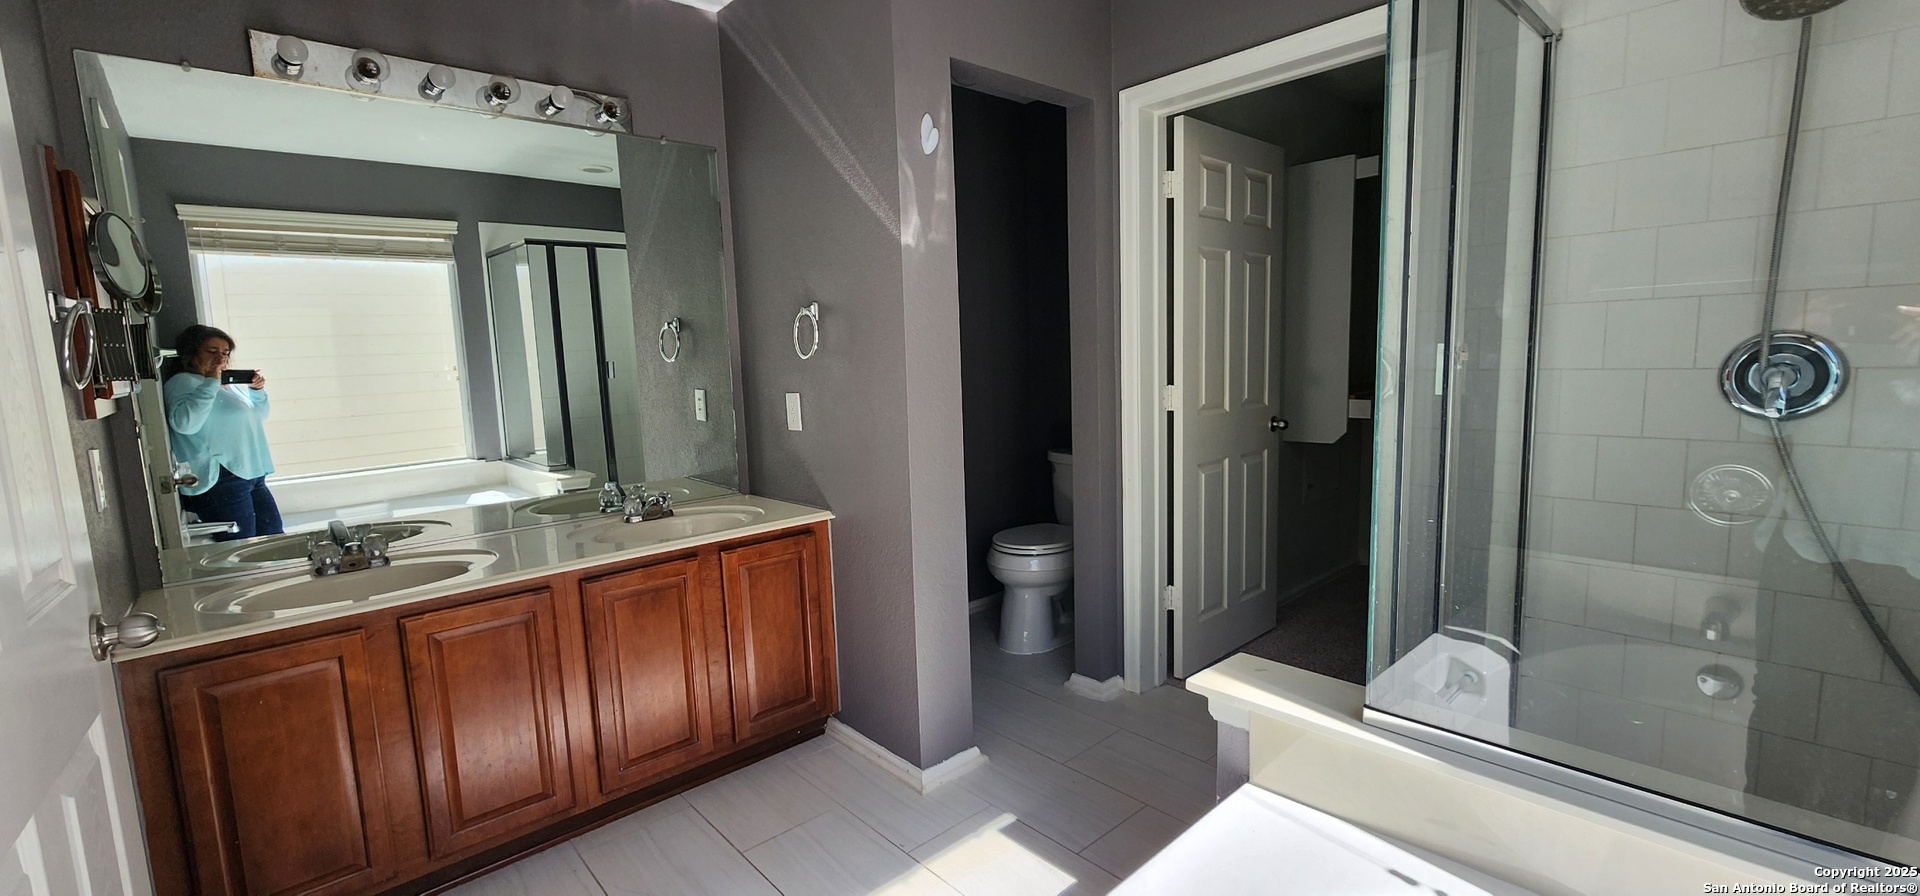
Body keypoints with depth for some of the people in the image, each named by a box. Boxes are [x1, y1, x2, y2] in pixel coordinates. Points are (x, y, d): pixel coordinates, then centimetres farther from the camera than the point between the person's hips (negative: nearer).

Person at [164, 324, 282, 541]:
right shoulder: (182, 382, -5)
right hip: (219, 482, -9)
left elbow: (257, 416, 31)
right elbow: (184, 423, -25)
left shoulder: (227, 383, 18)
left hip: (252, 477, 9)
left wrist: (257, 391, 11)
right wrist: (210, 384, -21)